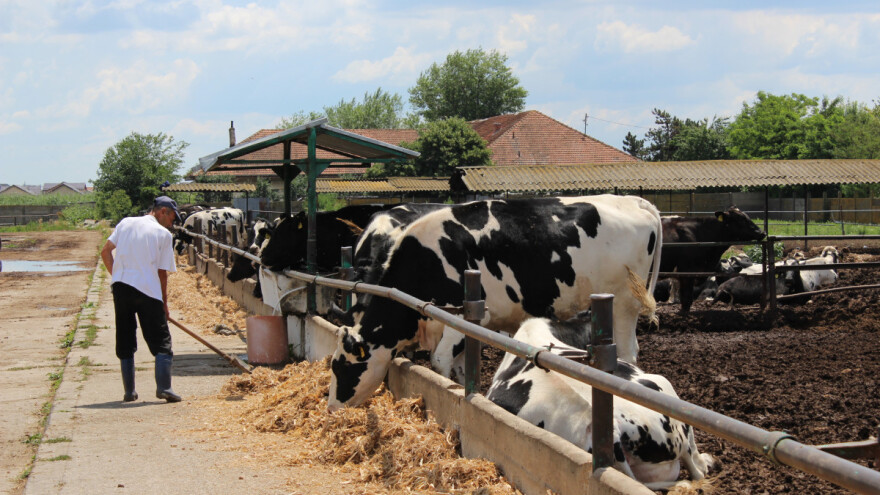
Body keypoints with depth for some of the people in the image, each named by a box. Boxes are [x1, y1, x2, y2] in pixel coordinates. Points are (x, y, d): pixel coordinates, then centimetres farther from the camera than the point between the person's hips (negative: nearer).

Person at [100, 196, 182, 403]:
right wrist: (164, 303, 8)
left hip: (121, 287, 4)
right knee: (162, 342, 1)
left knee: (125, 342, 13)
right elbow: (162, 272, 1)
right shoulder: (163, 233, 2)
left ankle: (129, 391, 12)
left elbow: (105, 251, 10)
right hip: (149, 290, -4)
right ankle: (163, 387, -14)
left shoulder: (125, 223, 13)